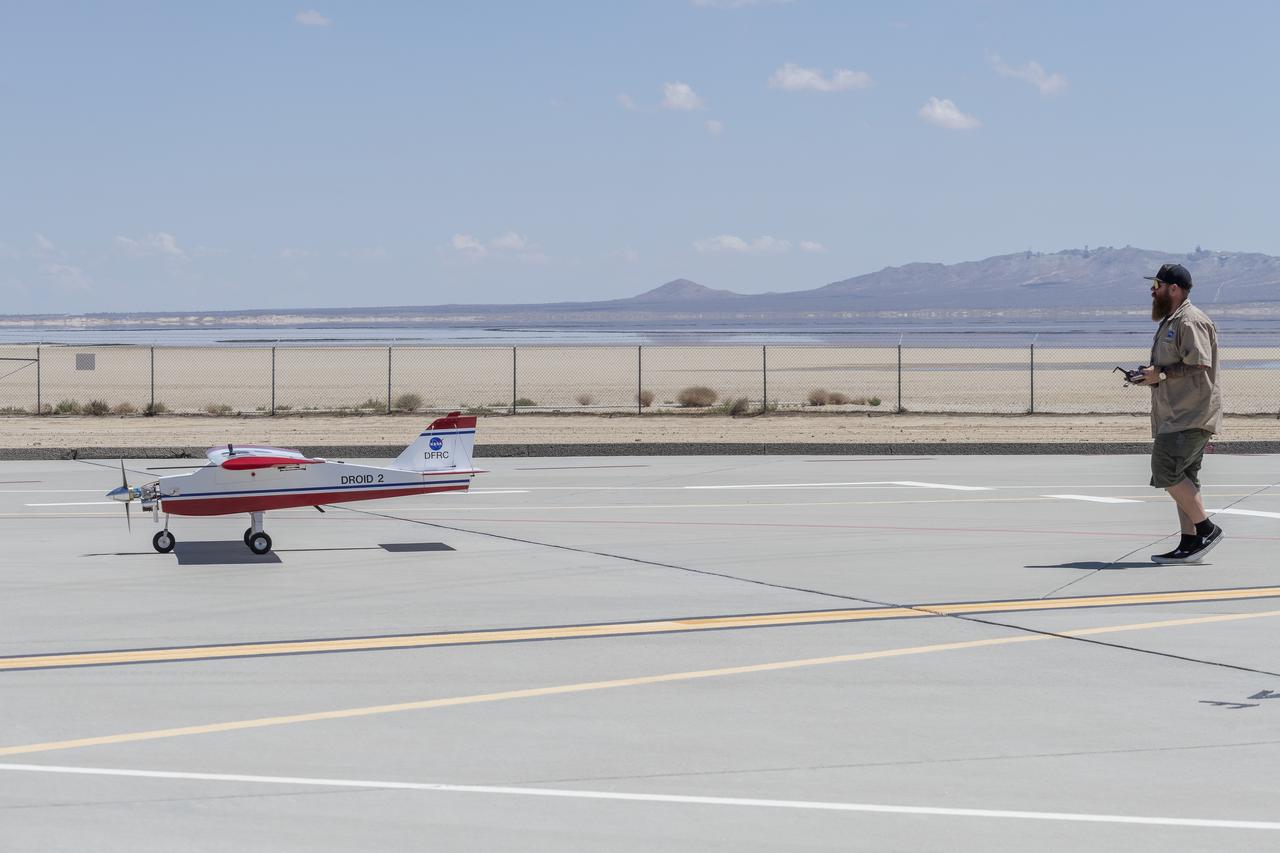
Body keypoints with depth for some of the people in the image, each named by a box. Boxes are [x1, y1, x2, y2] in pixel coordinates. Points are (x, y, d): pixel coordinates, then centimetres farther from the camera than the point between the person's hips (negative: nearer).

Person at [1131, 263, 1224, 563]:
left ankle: (1206, 528, -10)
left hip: (1191, 415, -11)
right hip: (1177, 416, 11)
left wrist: (1161, 374, -16)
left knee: (1167, 470, -17)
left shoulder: (1190, 321, -12)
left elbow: (1199, 367, -21)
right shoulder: (1170, 322, 22)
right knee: (1180, 478, 8)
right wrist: (1150, 376, 13)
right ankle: (1190, 542, 9)